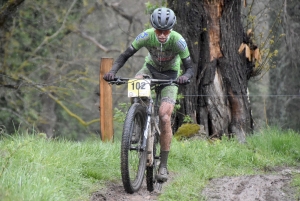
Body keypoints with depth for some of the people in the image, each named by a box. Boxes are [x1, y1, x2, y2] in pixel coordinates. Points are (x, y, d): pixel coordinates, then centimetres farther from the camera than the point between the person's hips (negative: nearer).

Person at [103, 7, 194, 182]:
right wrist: (112, 72, -38)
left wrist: (185, 76, -50)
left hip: (170, 75, -2)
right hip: (151, 68, 2)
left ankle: (164, 166, -10)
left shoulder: (178, 41, -29)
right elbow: (125, 56, -20)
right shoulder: (146, 36, -25)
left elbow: (190, 67, -26)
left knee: (165, 118, -17)